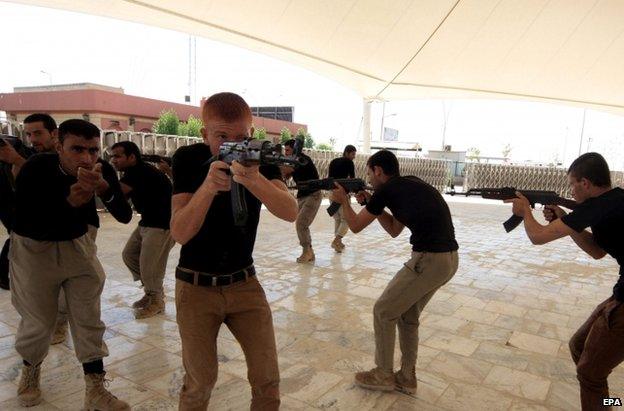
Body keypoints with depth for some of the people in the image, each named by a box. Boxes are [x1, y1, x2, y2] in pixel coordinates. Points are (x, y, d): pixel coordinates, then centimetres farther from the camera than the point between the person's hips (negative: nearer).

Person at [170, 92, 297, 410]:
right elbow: (180, 233, -21)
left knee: (268, 380, 3)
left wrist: (254, 179, -41)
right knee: (200, 384, 7)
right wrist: (208, 185, -36)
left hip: (244, 282, 2)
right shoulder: (188, 159, -13)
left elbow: (290, 212, -23)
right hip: (196, 286, -1)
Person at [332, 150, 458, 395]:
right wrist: (370, 202, 24)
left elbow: (355, 226, 7)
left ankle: (383, 375, 25)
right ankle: (407, 378, 33)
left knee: (383, 312, 10)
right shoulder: (410, 185, 19)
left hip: (428, 261, -9)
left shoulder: (387, 189, -5)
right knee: (408, 316, 22)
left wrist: (343, 201, 23)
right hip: (449, 259, 9)